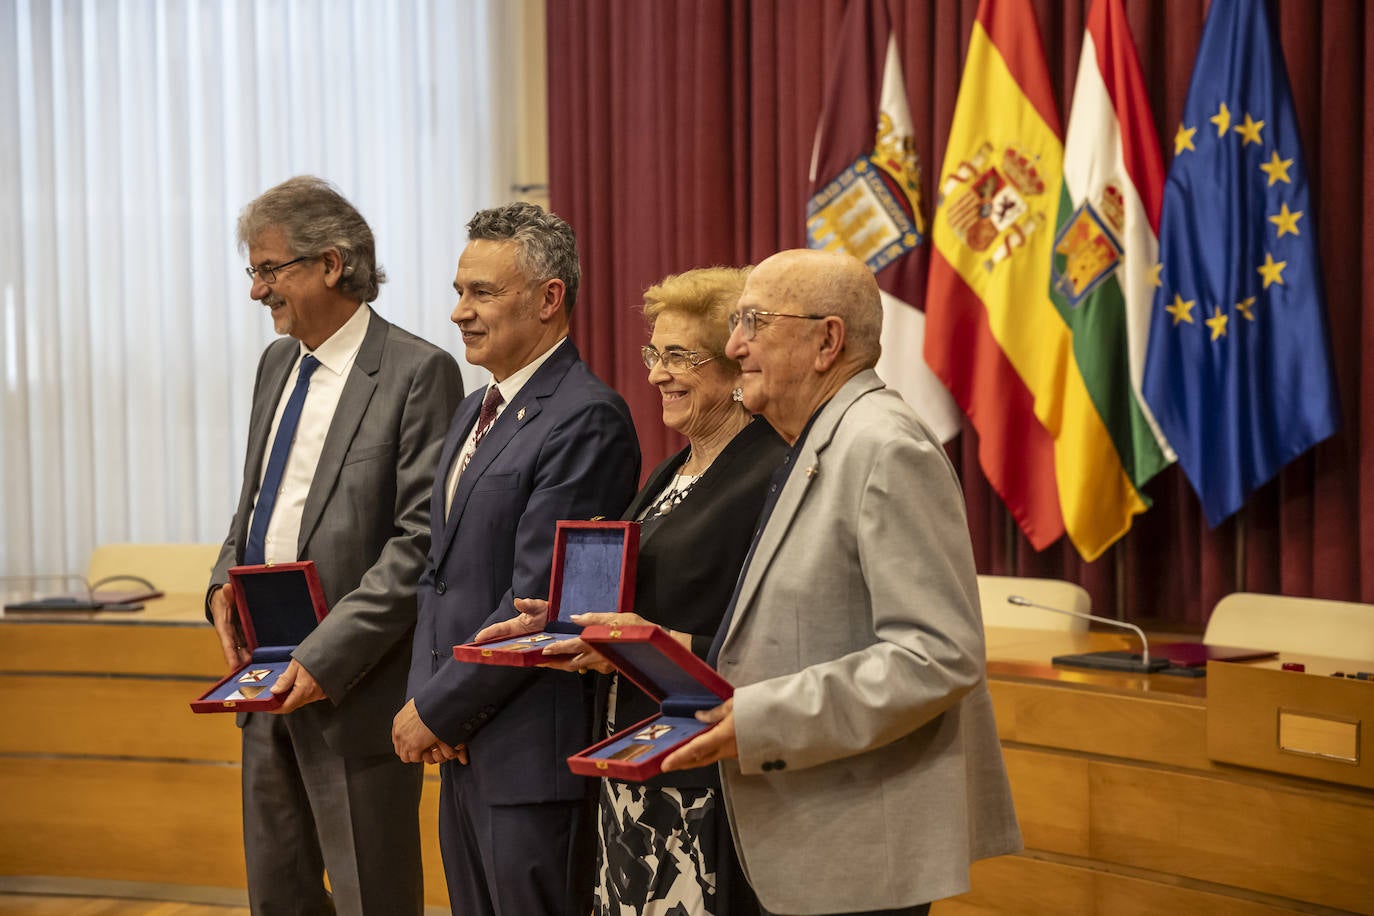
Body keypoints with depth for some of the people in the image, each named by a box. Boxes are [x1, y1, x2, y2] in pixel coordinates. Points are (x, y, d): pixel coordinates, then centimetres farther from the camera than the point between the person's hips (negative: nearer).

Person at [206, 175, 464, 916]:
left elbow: (420, 540, -17)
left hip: (354, 685, -8)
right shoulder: (277, 364, 13)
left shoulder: (417, 373, -13)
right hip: (268, 678, 8)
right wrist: (225, 583, 3)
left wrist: (328, 656, -21)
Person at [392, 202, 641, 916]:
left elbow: (539, 598, -20)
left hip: (532, 749, -9)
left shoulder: (587, 420, -16)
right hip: (461, 746, 9)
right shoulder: (475, 412, 15)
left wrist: (437, 708, -12)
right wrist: (423, 695, 1)